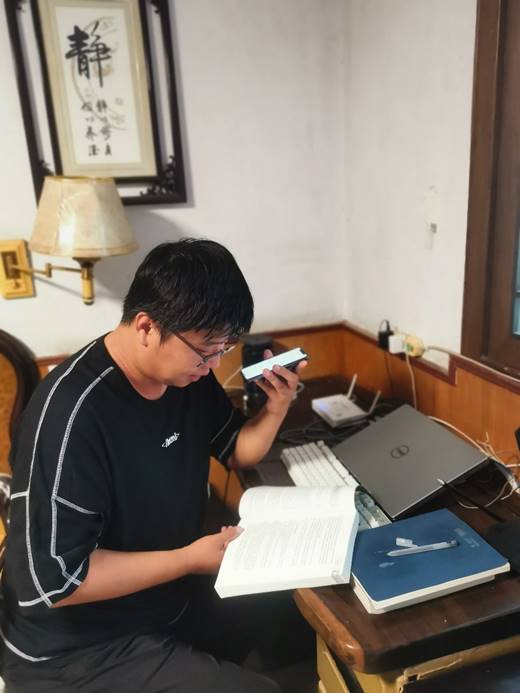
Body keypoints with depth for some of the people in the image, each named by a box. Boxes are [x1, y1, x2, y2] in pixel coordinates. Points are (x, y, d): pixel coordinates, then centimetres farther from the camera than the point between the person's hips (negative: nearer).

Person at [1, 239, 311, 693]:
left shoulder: (187, 374, -7)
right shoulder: (70, 414, -31)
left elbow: (237, 451, 7)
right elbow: (51, 580, -28)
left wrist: (275, 410, -12)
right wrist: (189, 560, -24)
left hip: (173, 598, 7)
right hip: (79, 646, -7)